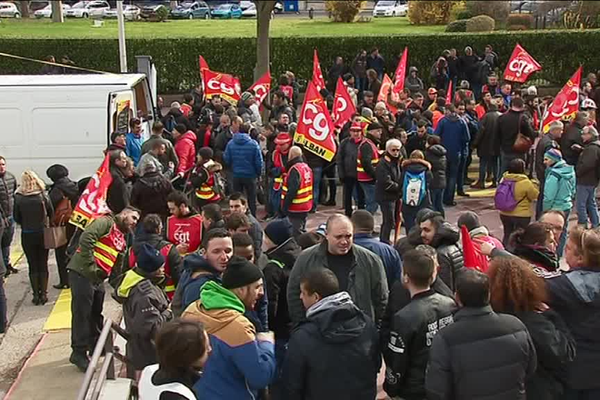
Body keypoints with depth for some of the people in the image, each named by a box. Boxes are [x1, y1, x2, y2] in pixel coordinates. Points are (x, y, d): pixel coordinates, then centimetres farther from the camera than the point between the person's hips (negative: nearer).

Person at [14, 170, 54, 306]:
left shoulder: (18, 198, -10)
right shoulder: (43, 196, -10)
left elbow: (16, 218, -2)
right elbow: (51, 214, -2)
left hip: (27, 235, 0)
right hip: (43, 234, 0)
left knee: (32, 265, 10)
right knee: (43, 265, 11)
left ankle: (36, 295, 12)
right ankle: (43, 294, 13)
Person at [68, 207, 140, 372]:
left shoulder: (122, 239, 19)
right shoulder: (106, 222, -8)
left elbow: (117, 266, 21)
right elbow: (86, 238, -23)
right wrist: (91, 265, -22)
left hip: (98, 278, 9)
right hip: (83, 273, -9)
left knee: (96, 313, 21)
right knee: (81, 313, -2)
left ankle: (96, 344, 36)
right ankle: (78, 353, 7)